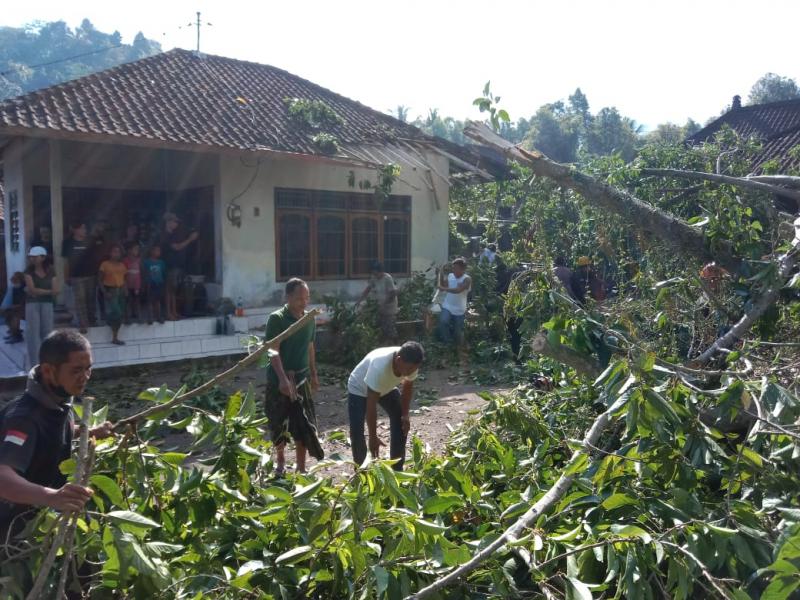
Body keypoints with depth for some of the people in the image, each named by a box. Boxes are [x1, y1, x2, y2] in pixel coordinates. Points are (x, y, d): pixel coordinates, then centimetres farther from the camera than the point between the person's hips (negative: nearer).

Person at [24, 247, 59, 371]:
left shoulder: (51, 271, 3)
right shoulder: (29, 271, 0)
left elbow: (55, 291, -6)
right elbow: (32, 289, -10)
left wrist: (38, 291, -8)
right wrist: (48, 291, -6)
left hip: (47, 303, 1)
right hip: (32, 304, -1)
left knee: (47, 331, 3)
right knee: (33, 331, -2)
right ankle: (32, 362, 2)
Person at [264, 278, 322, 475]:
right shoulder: (276, 319, -15)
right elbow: (273, 351, -21)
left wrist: (313, 375, 17)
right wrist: (283, 378, -32)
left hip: (301, 377, 4)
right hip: (278, 378, -4)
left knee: (304, 424, 1)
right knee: (278, 422, 11)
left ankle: (301, 469, 11)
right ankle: (280, 459, 35)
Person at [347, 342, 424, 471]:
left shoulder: (411, 364, -28)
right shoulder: (380, 366, -45)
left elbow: (408, 386, -5)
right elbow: (371, 405, -38)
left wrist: (405, 415, -10)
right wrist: (373, 437, -33)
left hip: (386, 388, 5)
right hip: (359, 390, -5)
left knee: (401, 422, -2)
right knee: (357, 432, -14)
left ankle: (397, 469, 11)